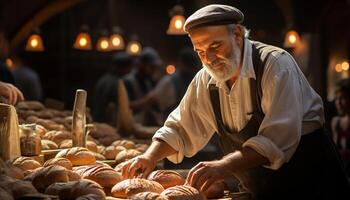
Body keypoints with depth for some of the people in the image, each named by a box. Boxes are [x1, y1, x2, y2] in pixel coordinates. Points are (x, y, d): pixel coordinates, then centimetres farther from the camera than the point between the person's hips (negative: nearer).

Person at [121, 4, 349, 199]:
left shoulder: (276, 64, -22)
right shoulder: (205, 80, -3)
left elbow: (278, 138, -32)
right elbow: (181, 128, 7)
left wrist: (224, 166, -43)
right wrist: (150, 156, -12)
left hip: (306, 180, -5)